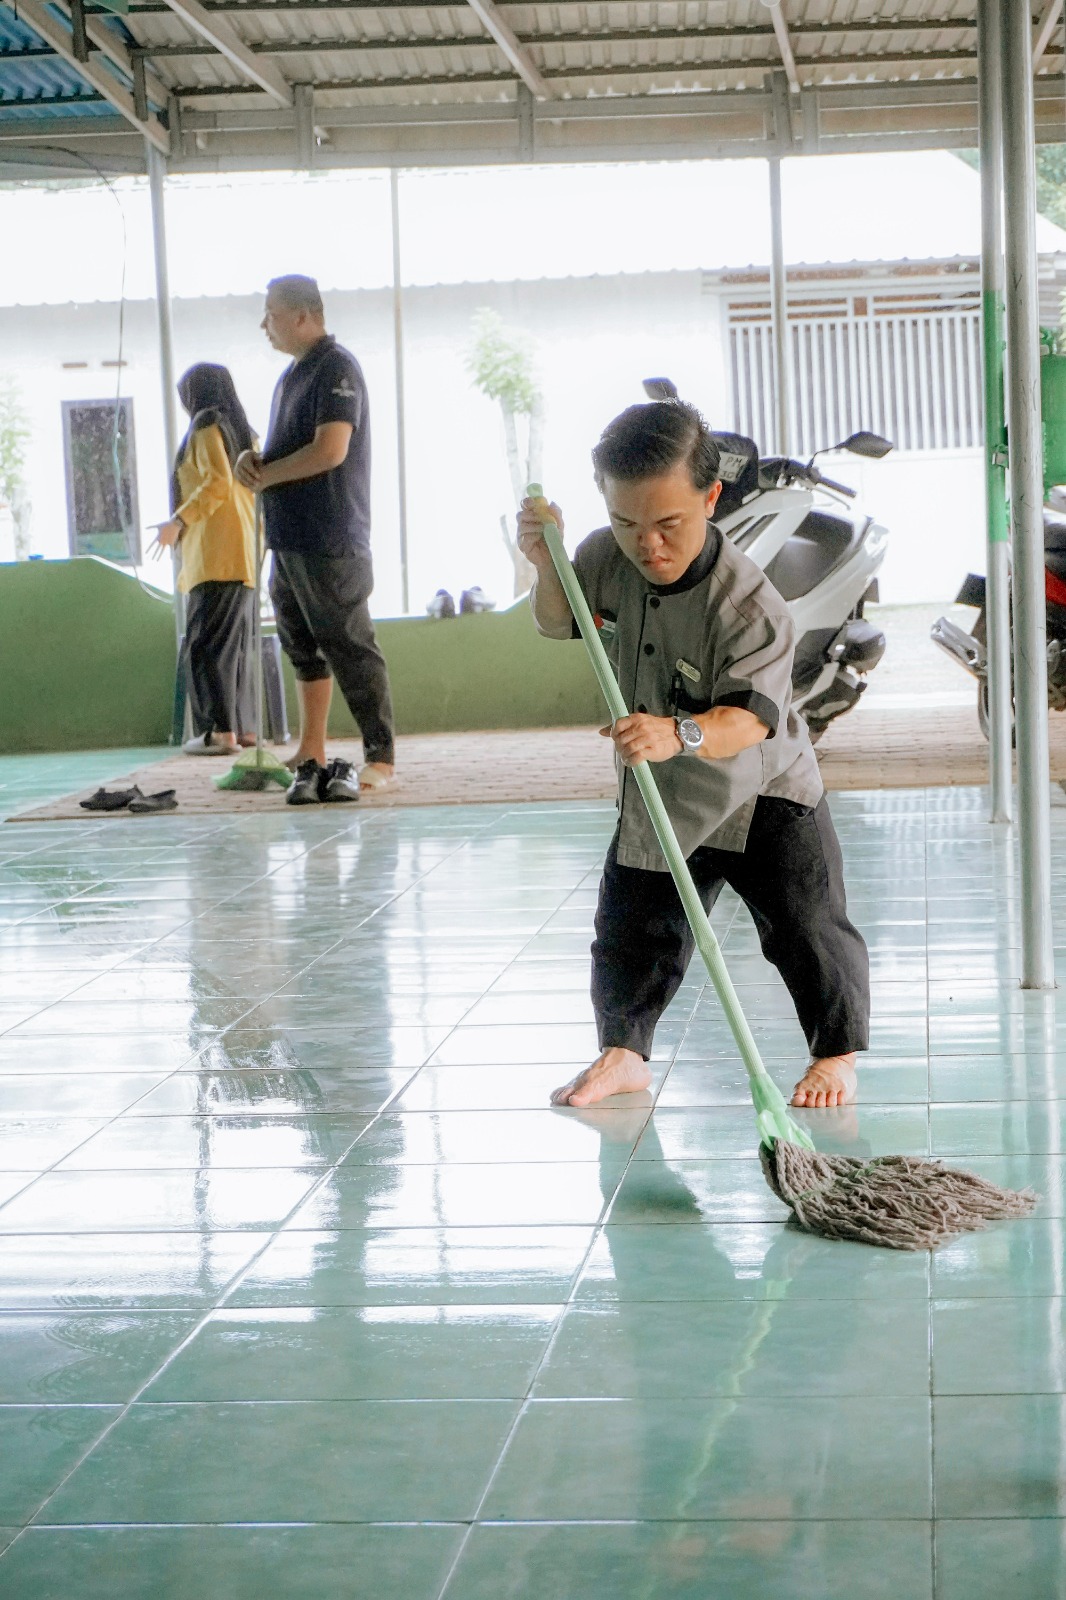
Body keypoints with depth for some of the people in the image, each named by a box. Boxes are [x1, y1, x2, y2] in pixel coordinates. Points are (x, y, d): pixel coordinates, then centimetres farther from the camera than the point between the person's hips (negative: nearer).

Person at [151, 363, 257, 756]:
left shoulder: (206, 426, -3)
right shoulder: (243, 431, 20)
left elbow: (217, 482, -16)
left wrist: (178, 521, -16)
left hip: (215, 554, -9)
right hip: (244, 554, 9)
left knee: (207, 643, -10)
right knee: (235, 645, 11)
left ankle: (221, 731, -16)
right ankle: (244, 728, 10)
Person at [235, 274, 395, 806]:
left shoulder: (336, 368, -11)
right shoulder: (293, 374, 18)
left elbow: (330, 449, -22)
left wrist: (264, 475, -11)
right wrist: (253, 458, 2)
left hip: (331, 541, -10)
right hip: (289, 537, 10)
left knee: (350, 648, -8)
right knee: (304, 646, 13)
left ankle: (380, 758, -4)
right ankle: (310, 755, 20)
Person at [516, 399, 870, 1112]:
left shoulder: (749, 603, -30)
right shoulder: (607, 559, -10)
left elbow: (749, 717, -37)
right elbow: (559, 621, 9)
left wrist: (681, 734, -58)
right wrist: (547, 564, -13)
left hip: (763, 793, -5)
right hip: (657, 794, 5)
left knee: (807, 929, -1)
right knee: (630, 928, 10)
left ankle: (836, 1053, 18)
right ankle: (622, 1052, 27)